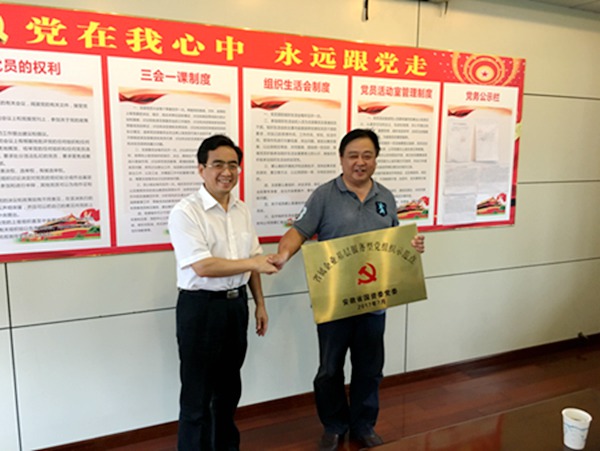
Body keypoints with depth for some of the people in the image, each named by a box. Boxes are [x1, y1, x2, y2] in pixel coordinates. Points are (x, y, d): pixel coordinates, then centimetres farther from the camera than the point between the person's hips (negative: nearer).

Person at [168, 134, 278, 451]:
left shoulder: (242, 210, 6)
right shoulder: (185, 212, -15)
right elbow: (203, 267, -23)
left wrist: (259, 303, 11)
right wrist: (254, 263, -20)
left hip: (236, 303, 7)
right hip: (201, 306, -6)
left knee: (229, 385, 21)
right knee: (198, 391, 7)